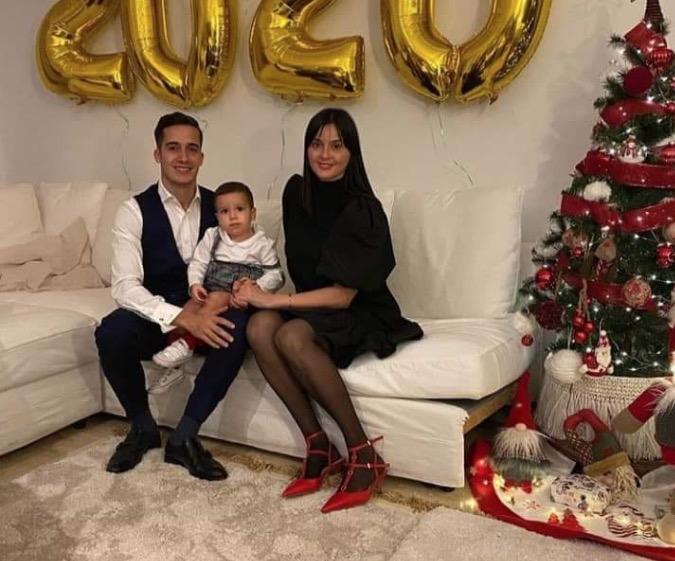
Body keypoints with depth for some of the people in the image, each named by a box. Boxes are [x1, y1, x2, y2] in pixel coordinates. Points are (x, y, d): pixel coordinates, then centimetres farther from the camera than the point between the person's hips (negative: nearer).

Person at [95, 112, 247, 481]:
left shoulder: (218, 206, 0)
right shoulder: (135, 211, -9)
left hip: (207, 315, 2)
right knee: (111, 333, -33)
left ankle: (184, 437, -17)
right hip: (155, 319, -1)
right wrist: (182, 317, -33)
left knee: (238, 326, -31)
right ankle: (142, 427, -3)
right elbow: (126, 287, -19)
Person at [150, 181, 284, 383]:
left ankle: (186, 344, -29)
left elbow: (275, 275, -3)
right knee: (191, 305, -22)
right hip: (208, 294, 3)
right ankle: (170, 366, -16)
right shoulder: (212, 236, 10)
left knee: (217, 300, -33)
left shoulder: (262, 244, 1)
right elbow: (198, 262, 6)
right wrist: (195, 284, -12)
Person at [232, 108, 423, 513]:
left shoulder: (363, 210, -18)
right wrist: (263, 297, -1)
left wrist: (272, 300, -20)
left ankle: (364, 456, -23)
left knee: (292, 336, -35)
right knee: (259, 328, -27)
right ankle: (319, 446, -18)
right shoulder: (296, 192, 2)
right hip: (311, 308, 6)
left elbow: (343, 295, -20)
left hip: (360, 315, -5)